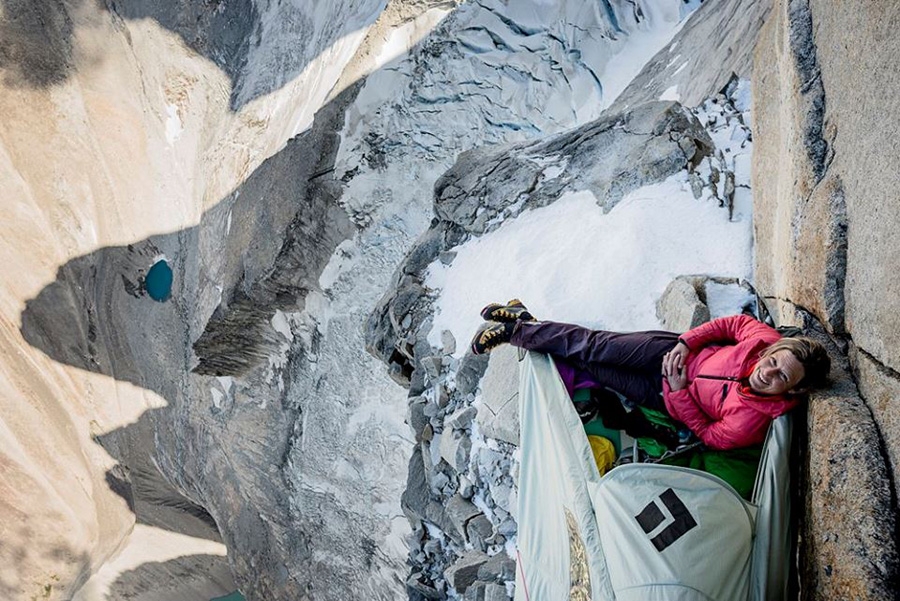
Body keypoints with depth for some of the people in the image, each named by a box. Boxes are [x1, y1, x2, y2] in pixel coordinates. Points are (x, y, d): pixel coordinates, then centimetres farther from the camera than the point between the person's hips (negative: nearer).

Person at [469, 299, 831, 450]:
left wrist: (678, 390, -24)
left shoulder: (752, 421, -32)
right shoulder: (770, 341, -22)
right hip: (679, 352, 2)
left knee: (589, 368, -3)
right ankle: (524, 324, 17)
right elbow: (735, 323, -4)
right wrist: (686, 343, -14)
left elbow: (708, 434, -17)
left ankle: (517, 332, 15)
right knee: (597, 345, -7)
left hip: (670, 398, -2)